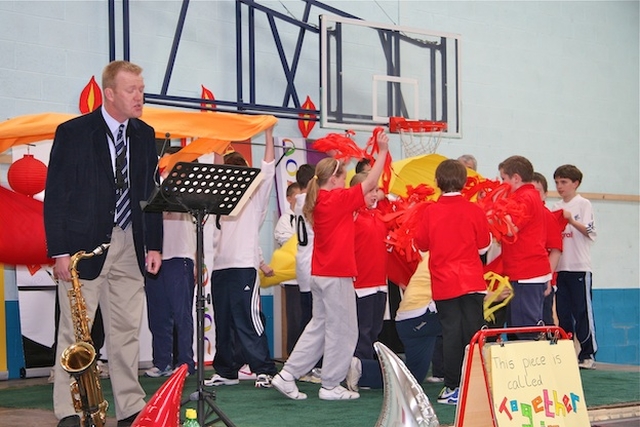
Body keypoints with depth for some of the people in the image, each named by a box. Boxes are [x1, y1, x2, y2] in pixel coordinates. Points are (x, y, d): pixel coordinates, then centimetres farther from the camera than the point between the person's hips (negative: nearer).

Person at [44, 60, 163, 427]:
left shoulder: (145, 135, 11)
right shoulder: (73, 132, -3)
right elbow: (55, 196, -4)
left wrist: (154, 245, 7)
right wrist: (59, 251, -10)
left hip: (130, 247, 4)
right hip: (83, 245, -4)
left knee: (127, 331, 5)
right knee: (74, 332, 0)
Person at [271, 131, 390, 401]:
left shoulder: (319, 201, 10)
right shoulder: (338, 199, -14)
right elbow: (370, 183, -11)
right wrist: (382, 151, -5)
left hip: (320, 274, 9)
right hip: (337, 275, -9)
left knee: (319, 326, 16)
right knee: (342, 330, 1)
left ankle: (287, 376, 12)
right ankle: (331, 386, 7)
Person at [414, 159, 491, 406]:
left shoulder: (430, 212, -6)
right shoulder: (474, 210, -6)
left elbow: (421, 244, 3)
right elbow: (483, 246, 3)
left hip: (444, 283, 0)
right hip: (472, 281, 0)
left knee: (451, 334, 4)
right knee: (473, 333, 5)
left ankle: (452, 388, 4)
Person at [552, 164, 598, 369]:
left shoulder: (583, 204, -1)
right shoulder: (556, 207, 14)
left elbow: (590, 232, -10)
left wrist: (572, 220, -21)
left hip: (579, 267, -6)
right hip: (560, 266, 6)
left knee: (583, 311, -4)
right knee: (563, 312, 7)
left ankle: (588, 354, 0)